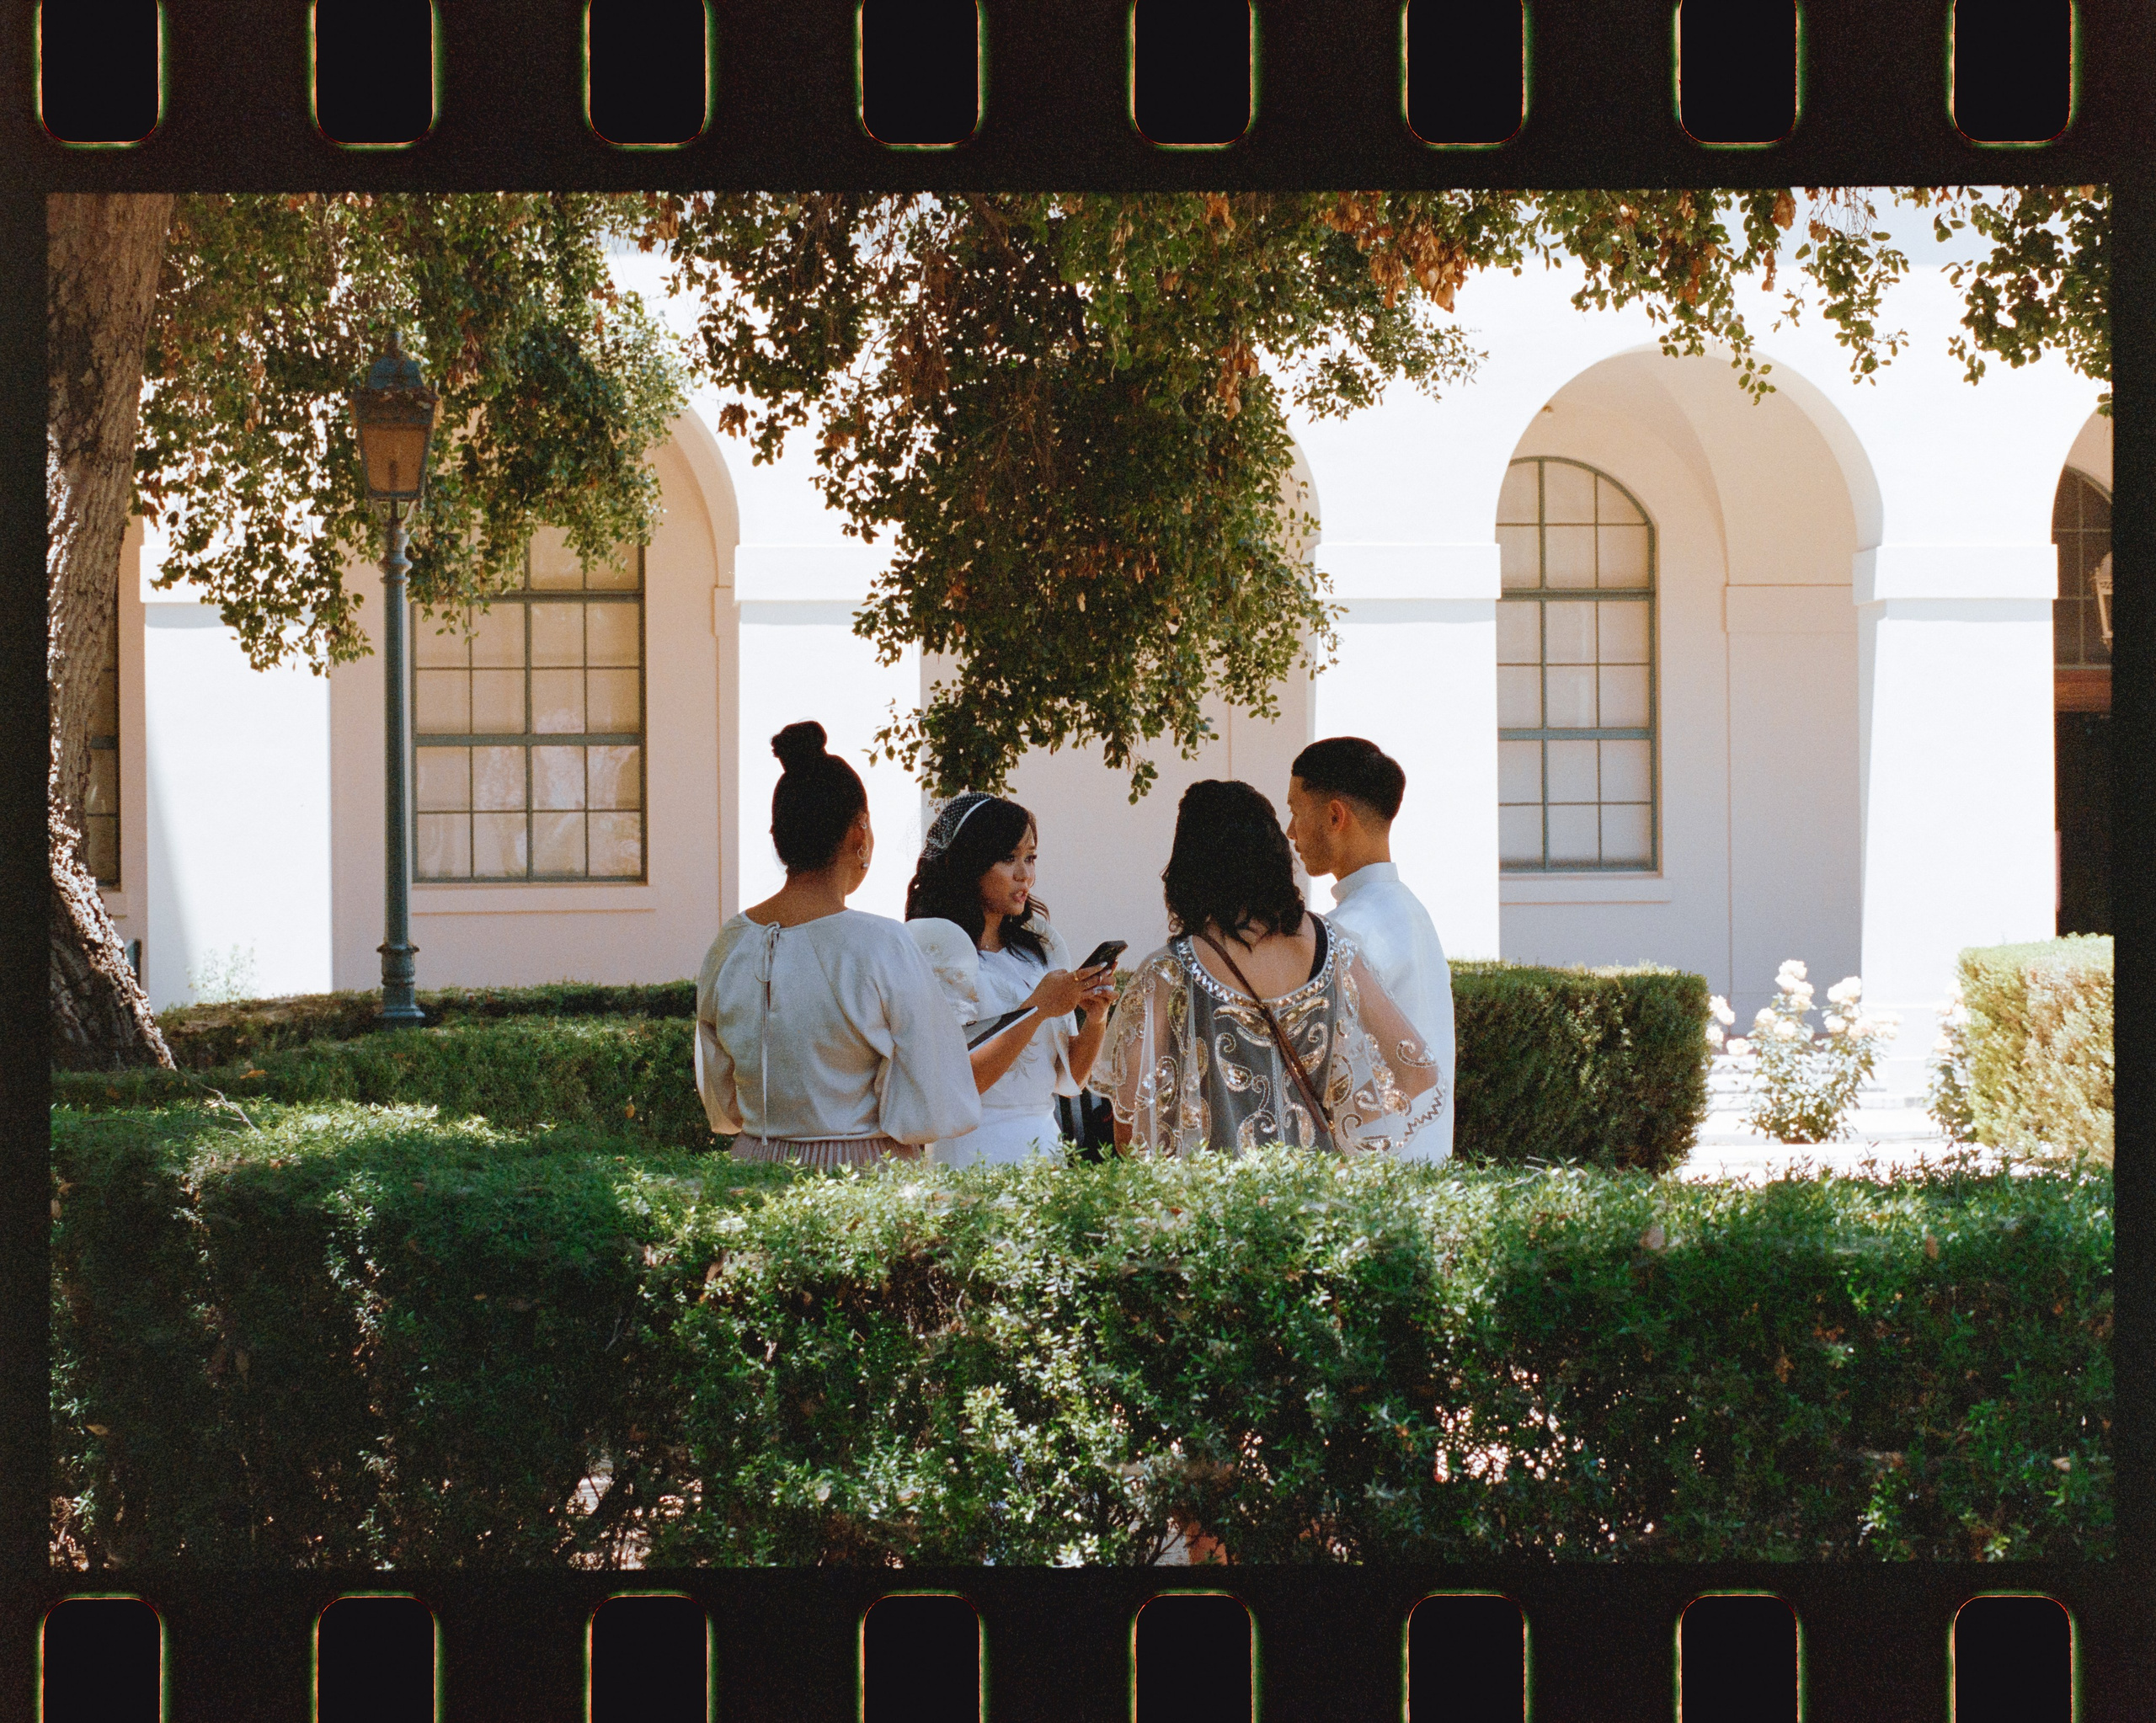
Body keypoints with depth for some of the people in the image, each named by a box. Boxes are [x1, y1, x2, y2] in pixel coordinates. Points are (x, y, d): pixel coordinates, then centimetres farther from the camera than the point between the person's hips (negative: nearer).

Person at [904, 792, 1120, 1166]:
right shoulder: (941, 951, -6)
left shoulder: (1040, 946, 13)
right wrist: (1038, 1009, -15)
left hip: (1044, 1145, 6)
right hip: (971, 1159, -6)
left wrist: (1095, 1019, -3)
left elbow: (1068, 1080, 15)